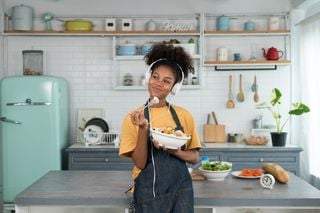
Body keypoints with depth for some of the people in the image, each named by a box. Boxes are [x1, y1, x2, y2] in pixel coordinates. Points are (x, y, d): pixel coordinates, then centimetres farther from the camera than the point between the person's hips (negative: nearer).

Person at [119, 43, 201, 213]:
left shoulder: (184, 115, -1)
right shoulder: (134, 117, -5)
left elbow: (194, 157, 2)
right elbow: (140, 163, -9)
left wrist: (175, 151, -17)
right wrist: (143, 129, -22)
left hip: (181, 188, 2)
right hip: (149, 191, -1)